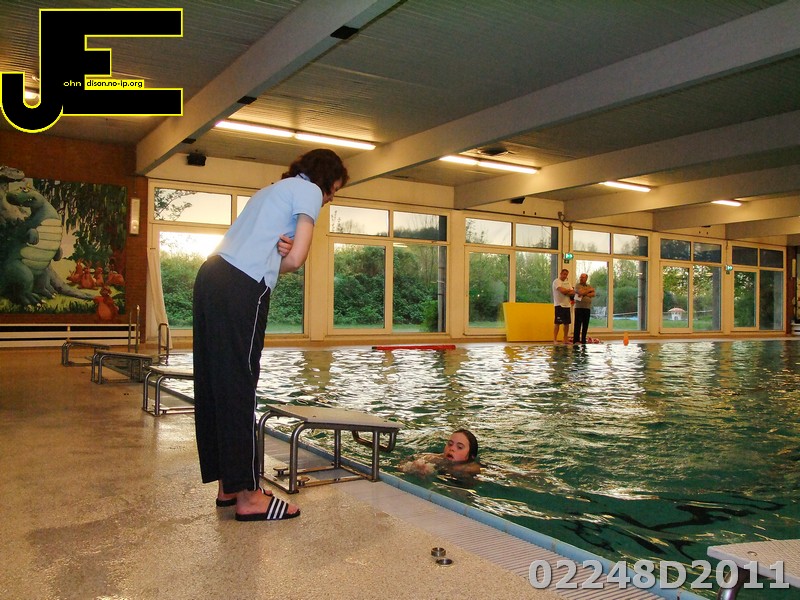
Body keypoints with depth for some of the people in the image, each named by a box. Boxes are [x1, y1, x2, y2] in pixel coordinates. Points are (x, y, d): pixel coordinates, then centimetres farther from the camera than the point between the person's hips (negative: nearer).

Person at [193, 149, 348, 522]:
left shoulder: (276, 190, 31)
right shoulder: (309, 191, 4)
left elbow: (255, 242, 17)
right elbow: (296, 260, -6)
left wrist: (281, 248, -2)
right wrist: (285, 255, 12)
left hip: (211, 278, 9)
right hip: (242, 290, -9)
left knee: (214, 384, 9)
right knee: (238, 389, -7)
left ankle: (226, 485, 19)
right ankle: (248, 496, 1)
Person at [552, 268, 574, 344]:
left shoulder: (567, 282, 16)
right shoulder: (556, 281, -7)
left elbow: (573, 293, 6)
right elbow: (562, 290, -22)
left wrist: (566, 292, -13)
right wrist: (569, 290, -2)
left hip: (567, 305, 7)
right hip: (559, 305, -7)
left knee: (567, 323, 7)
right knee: (558, 323, -7)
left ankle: (565, 340, 14)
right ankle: (555, 340, -3)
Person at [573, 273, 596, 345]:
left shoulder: (589, 286, 16)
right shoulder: (577, 286, 1)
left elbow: (593, 294, 1)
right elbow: (581, 292, -17)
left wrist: (584, 294, -11)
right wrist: (590, 290, -2)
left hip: (587, 308, 5)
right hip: (579, 308, -5)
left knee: (585, 325, 5)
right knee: (578, 324, -6)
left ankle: (583, 340, 11)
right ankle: (576, 341, -5)